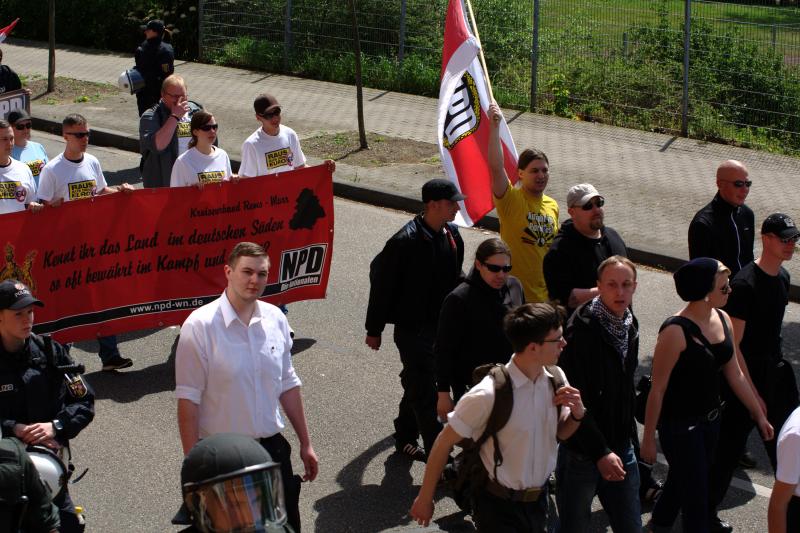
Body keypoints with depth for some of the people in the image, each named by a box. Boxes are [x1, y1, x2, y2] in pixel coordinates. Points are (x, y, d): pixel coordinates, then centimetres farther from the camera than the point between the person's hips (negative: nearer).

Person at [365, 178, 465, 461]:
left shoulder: (451, 234, 2)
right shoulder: (405, 241, -22)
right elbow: (382, 282, -14)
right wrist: (374, 329, -8)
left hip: (440, 325, 8)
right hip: (412, 328, -8)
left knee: (417, 384, 20)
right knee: (425, 394, -5)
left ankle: (405, 437, 36)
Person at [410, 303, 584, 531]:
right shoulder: (489, 395, -27)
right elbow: (445, 442, -16)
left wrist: (577, 414, -13)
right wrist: (425, 498, -8)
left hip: (539, 501, 6)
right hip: (499, 507, -6)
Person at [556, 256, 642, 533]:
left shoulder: (630, 326, 7)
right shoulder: (582, 329, -18)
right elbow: (576, 401, -21)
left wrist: (628, 437, 10)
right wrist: (600, 452, -22)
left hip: (621, 448, 7)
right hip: (582, 452, -7)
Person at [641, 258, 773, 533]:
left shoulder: (723, 319, -2)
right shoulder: (675, 331, -26)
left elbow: (735, 375, 9)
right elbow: (657, 389, -19)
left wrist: (759, 415, 13)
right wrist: (648, 439, -14)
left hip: (711, 418, 7)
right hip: (679, 425, -7)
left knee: (683, 477, 24)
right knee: (696, 493, 2)